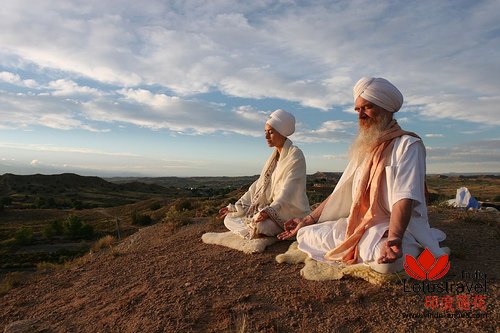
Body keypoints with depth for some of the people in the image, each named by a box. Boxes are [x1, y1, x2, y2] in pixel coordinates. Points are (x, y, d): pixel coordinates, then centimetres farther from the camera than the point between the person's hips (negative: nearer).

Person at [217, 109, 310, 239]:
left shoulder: (295, 155, -11)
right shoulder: (274, 156, 14)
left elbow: (288, 189, -24)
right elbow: (259, 185, 13)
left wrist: (270, 210, -40)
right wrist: (234, 207, 8)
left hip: (291, 211, -7)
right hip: (272, 209, 8)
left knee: (259, 226, -34)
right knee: (230, 218, -1)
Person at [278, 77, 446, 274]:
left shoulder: (408, 145, -7)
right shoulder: (363, 149, 15)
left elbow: (405, 198, -22)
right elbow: (340, 193, 16)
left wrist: (393, 238, -38)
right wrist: (309, 219, 10)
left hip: (399, 226, -6)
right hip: (359, 224, 7)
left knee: (383, 259, -38)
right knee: (305, 234, -5)